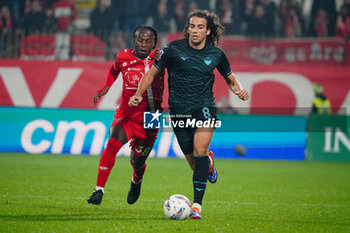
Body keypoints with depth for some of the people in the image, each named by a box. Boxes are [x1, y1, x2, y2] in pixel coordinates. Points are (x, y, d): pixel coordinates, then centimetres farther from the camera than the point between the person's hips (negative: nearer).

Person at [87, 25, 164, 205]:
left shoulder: (158, 58, -8)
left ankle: (136, 181, 48)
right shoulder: (124, 57, 0)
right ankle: (99, 189, -25)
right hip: (126, 114, 1)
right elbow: (114, 70, 20)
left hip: (149, 120, -1)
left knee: (137, 161, 10)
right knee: (113, 143, -27)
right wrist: (105, 88, 7)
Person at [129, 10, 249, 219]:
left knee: (200, 151, -24)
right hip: (179, 112, 1)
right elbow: (152, 73, 6)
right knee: (195, 163, 6)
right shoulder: (174, 49, -3)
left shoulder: (216, 54, 2)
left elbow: (230, 79, 18)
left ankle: (197, 205, -25)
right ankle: (209, 160, 45)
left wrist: (239, 90, -3)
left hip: (204, 108, -1)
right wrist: (138, 94, -8)